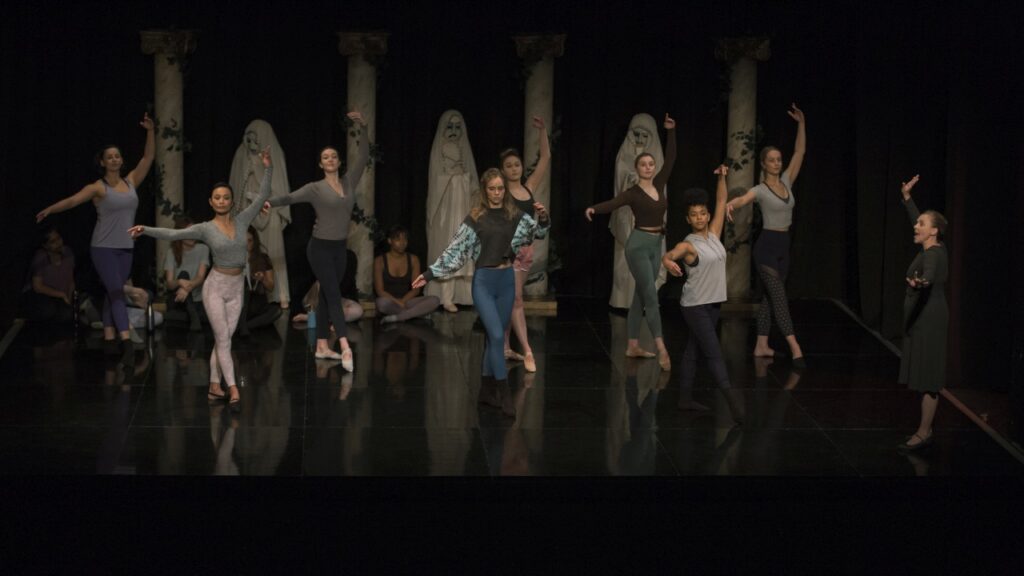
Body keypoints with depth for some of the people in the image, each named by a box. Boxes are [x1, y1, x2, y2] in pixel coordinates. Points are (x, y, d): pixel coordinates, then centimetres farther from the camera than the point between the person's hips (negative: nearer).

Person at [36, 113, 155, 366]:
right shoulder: (98, 188, -6)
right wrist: (49, 210, -27)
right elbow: (73, 200, -16)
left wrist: (150, 132, -7)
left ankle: (109, 338, 17)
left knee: (113, 294, 11)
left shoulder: (131, 182, 7)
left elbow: (148, 157, 3)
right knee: (117, 292, -13)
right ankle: (126, 343, -22)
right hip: (103, 248, -5)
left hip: (125, 249, 5)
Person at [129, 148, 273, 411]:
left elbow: (262, 196, -3)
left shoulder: (242, 220, 1)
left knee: (223, 339, 8)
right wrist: (146, 229, -26)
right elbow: (173, 234, -14)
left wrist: (268, 168, -14)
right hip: (216, 286, -3)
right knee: (223, 338, -7)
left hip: (237, 288, 3)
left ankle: (214, 386, 17)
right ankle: (232, 389, -8)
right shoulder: (205, 229, -6)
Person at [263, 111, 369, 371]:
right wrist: (270, 202, -40)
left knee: (326, 296, 11)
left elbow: (364, 157, 0)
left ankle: (321, 346, 17)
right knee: (333, 295, -13)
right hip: (320, 247, -5)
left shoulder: (349, 182, 5)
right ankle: (345, 348, -23)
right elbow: (291, 197, -20)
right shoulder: (315, 188, -7)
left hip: (340, 248, 5)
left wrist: (362, 128, -10)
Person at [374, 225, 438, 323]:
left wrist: (403, 301, -16)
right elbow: (380, 291, -6)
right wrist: (397, 302, -20)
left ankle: (396, 317, -31)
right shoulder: (380, 261, -1)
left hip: (406, 301, 3)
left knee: (435, 300, -25)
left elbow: (416, 289, 3)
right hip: (389, 302, -3)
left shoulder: (413, 259, 7)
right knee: (382, 303, -41)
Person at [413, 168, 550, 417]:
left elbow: (539, 231, -4)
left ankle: (488, 390, 22)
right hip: (484, 281, -4)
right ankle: (504, 394, -8)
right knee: (497, 336, -12)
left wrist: (543, 217, -27)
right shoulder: (476, 218, -4)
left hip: (507, 280, 4)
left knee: (494, 337, 11)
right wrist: (430, 273, -9)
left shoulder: (515, 215, 4)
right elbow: (455, 249, -3)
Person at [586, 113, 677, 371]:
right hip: (639, 244, -6)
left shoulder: (659, 184, 7)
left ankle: (633, 345, 17)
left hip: (656, 245, 6)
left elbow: (671, 158, 6)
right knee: (651, 295, -13)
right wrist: (594, 209, -46)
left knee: (640, 296, 11)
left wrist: (671, 132, 1)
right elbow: (613, 203, -26)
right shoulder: (633, 193, -9)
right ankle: (661, 349, -19)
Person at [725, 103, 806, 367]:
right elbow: (743, 199, -32)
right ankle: (795, 348, -19)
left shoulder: (786, 182, 8)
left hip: (784, 246, 7)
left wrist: (801, 123, -2)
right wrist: (729, 204, -56)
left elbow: (800, 152, 5)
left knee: (769, 297, 11)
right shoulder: (760, 190, -10)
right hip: (767, 246, -7)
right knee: (779, 297, -11)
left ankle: (761, 345, 17)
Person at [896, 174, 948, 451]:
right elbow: (917, 220, 28)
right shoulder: (935, 248, 10)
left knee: (928, 379, -8)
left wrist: (917, 283, -61)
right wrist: (907, 197, 29)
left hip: (928, 320, -10)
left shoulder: (932, 255, -18)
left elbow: (929, 276, -41)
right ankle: (926, 428, 18)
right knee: (926, 377, 12)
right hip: (924, 318, 10)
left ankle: (923, 433, -6)